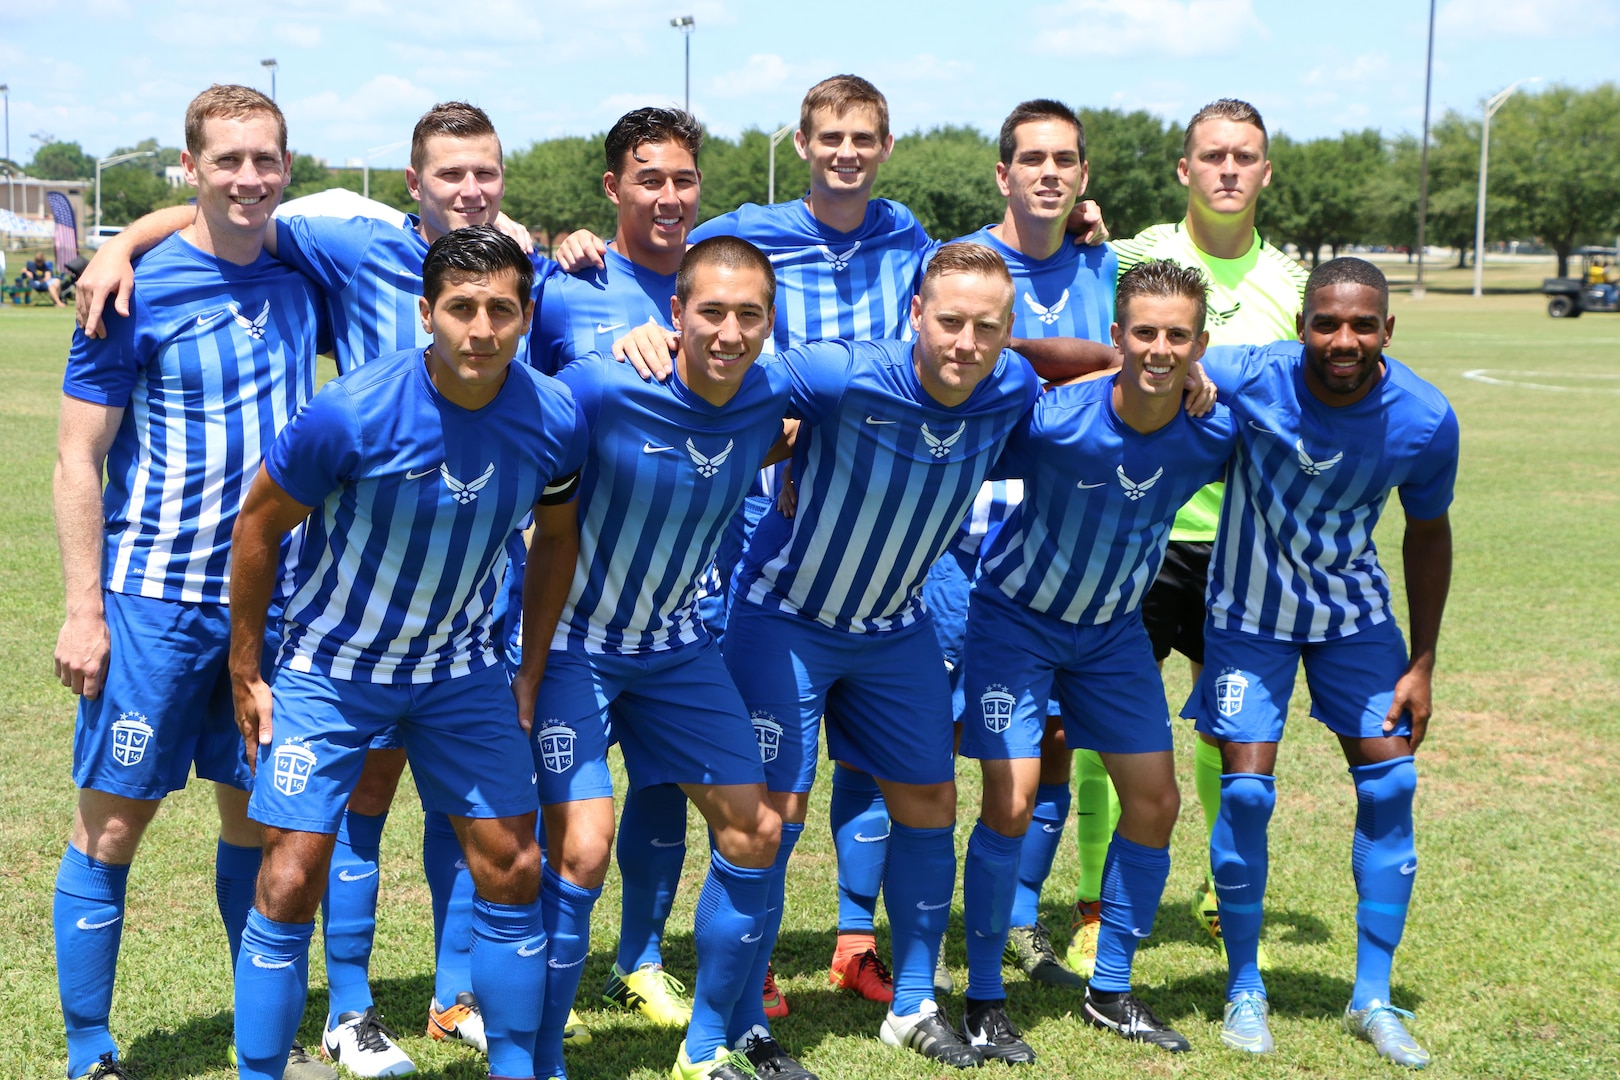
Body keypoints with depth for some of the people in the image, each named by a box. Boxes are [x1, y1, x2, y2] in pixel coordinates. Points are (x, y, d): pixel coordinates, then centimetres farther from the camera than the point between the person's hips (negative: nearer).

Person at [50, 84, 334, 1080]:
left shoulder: (303, 278, 5)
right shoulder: (140, 292, -9)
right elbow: (78, 458, -7)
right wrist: (84, 610, -11)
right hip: (158, 597, -4)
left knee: (259, 812, 13)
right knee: (114, 821, 1)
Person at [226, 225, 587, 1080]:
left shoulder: (554, 419, -14)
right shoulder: (353, 412, -25)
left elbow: (556, 537, 7)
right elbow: (259, 525, -10)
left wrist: (531, 672, 8)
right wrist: (245, 672, -4)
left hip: (460, 670, 3)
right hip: (329, 667, -3)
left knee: (513, 870, 3)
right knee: (290, 882, -8)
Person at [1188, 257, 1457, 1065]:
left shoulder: (1426, 420, -19)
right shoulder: (1249, 380, -28)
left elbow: (1427, 533, -3)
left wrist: (1422, 664, 0)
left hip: (1355, 613, 3)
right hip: (1250, 612, -2)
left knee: (1389, 784, -1)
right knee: (1246, 790, -8)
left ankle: (1372, 998, 13)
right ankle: (1244, 990, 12)